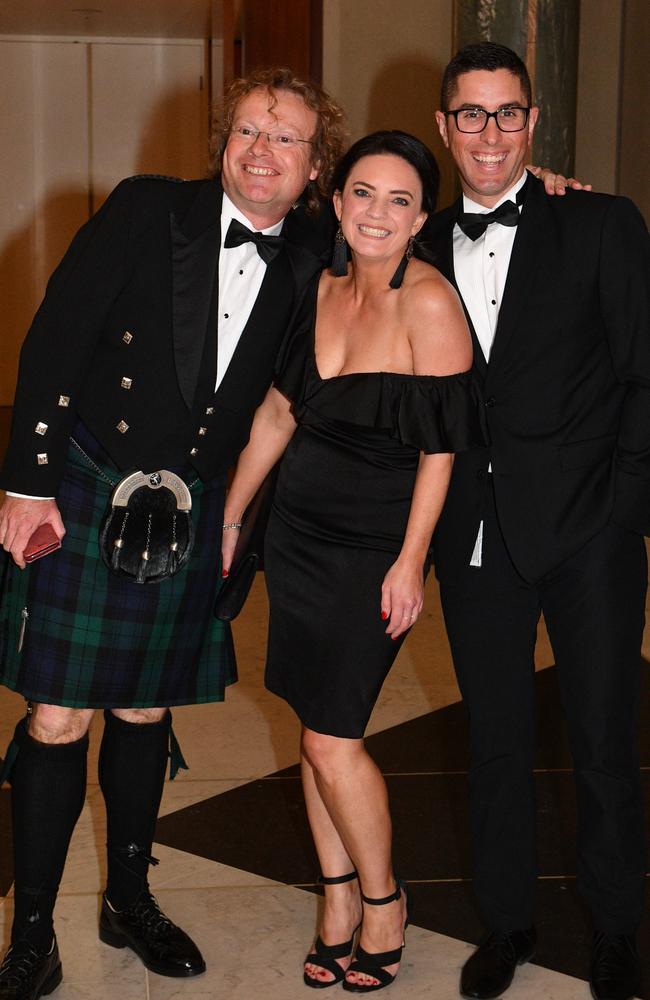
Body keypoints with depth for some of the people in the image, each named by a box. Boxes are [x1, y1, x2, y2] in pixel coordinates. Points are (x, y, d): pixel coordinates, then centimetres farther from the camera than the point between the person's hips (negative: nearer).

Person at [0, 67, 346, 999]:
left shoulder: (313, 260, 0)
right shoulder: (147, 209, -9)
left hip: (191, 512, 3)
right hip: (82, 494, -3)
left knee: (144, 713, 15)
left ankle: (130, 900, 34)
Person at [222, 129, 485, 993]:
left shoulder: (429, 303, -16)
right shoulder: (321, 288, 4)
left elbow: (439, 447, -14)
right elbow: (279, 411, 13)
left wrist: (410, 563, -15)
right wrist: (229, 518, 17)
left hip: (377, 544, -6)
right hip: (298, 530, 6)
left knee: (332, 738, -4)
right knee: (317, 728, 10)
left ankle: (382, 899, 19)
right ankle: (339, 899, 25)